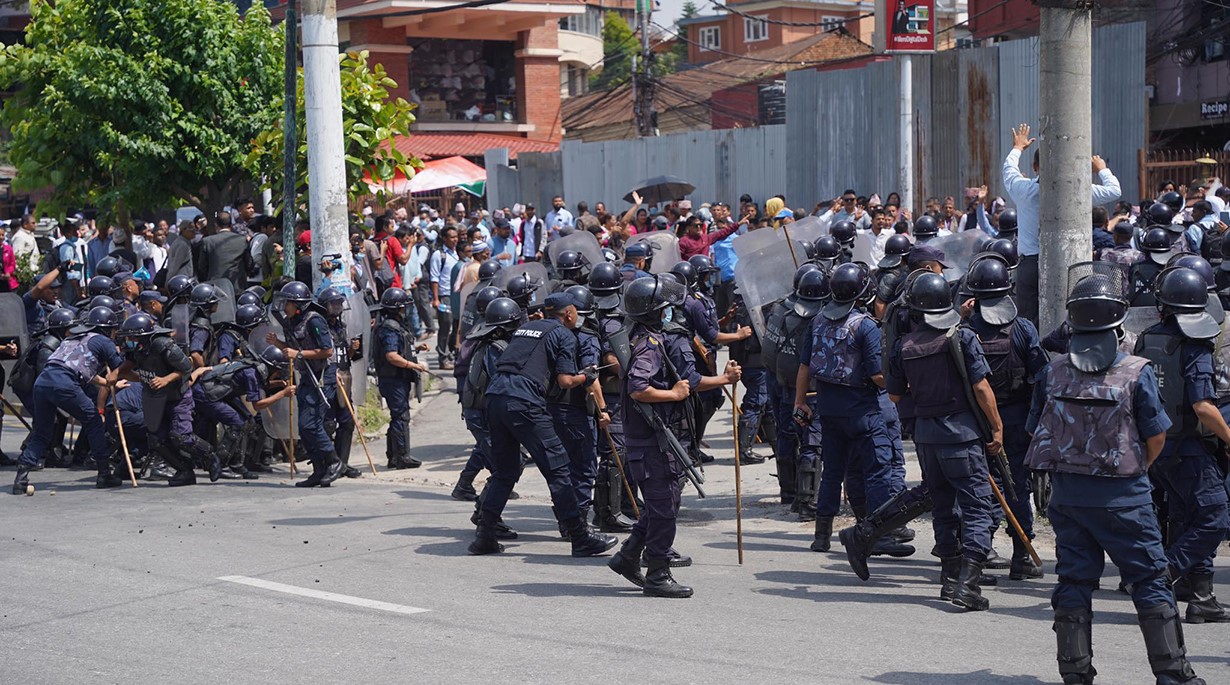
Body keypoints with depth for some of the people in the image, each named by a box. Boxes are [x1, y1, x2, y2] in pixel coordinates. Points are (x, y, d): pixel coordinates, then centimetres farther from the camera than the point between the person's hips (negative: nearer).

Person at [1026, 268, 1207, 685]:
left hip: (1066, 491, 3)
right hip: (1122, 494, -3)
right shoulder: (1137, 373, -11)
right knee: (1148, 580, 5)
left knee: (1073, 580, 10)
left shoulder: (1053, 373, -1)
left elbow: (1037, 431, 6)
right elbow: (1157, 436, -5)